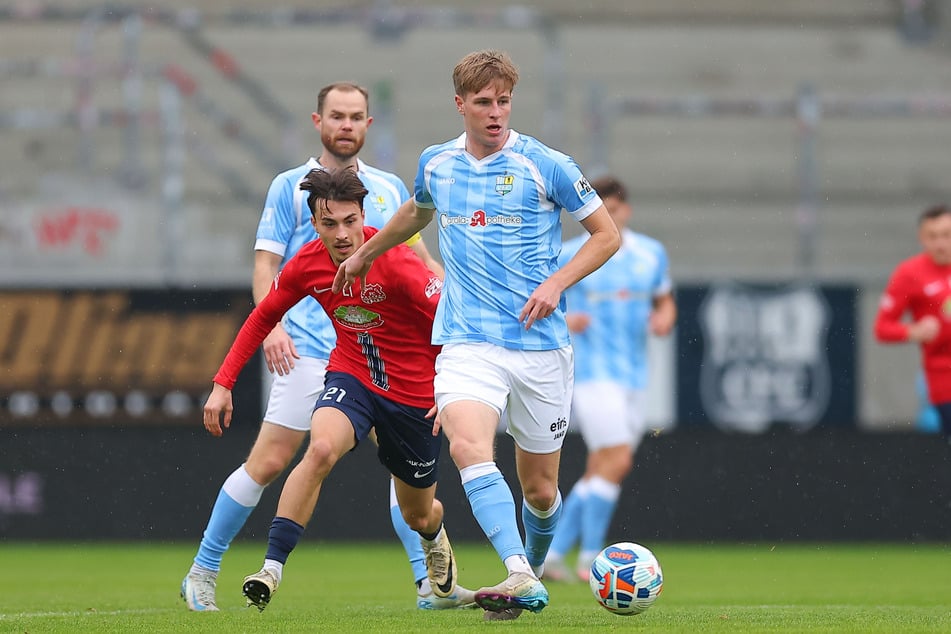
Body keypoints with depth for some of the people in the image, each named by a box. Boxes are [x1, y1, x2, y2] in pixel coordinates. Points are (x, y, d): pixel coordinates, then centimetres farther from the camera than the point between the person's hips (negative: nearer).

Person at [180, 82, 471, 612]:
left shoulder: (391, 188, 15)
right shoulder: (291, 187, 4)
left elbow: (418, 260, 20)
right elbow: (266, 265, 0)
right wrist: (271, 325, -15)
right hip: (310, 348, -4)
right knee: (269, 463, -5)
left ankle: (429, 583, -4)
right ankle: (203, 573, 7)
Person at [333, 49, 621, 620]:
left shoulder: (546, 166, -5)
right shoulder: (436, 164, 7)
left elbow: (607, 235, 2)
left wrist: (556, 283, -11)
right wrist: (366, 253, 43)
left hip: (540, 343, -2)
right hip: (468, 341, 2)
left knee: (540, 487, 5)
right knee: (469, 447, -27)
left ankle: (534, 573, 35)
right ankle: (520, 578, -36)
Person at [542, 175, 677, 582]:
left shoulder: (652, 254, 9)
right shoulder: (569, 256, -3)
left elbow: (665, 302, 21)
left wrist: (665, 319, -2)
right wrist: (561, 321, -18)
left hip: (634, 377, 6)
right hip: (592, 373, -6)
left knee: (599, 473, 6)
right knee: (617, 460, -17)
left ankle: (550, 553, 14)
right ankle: (590, 557, -9)